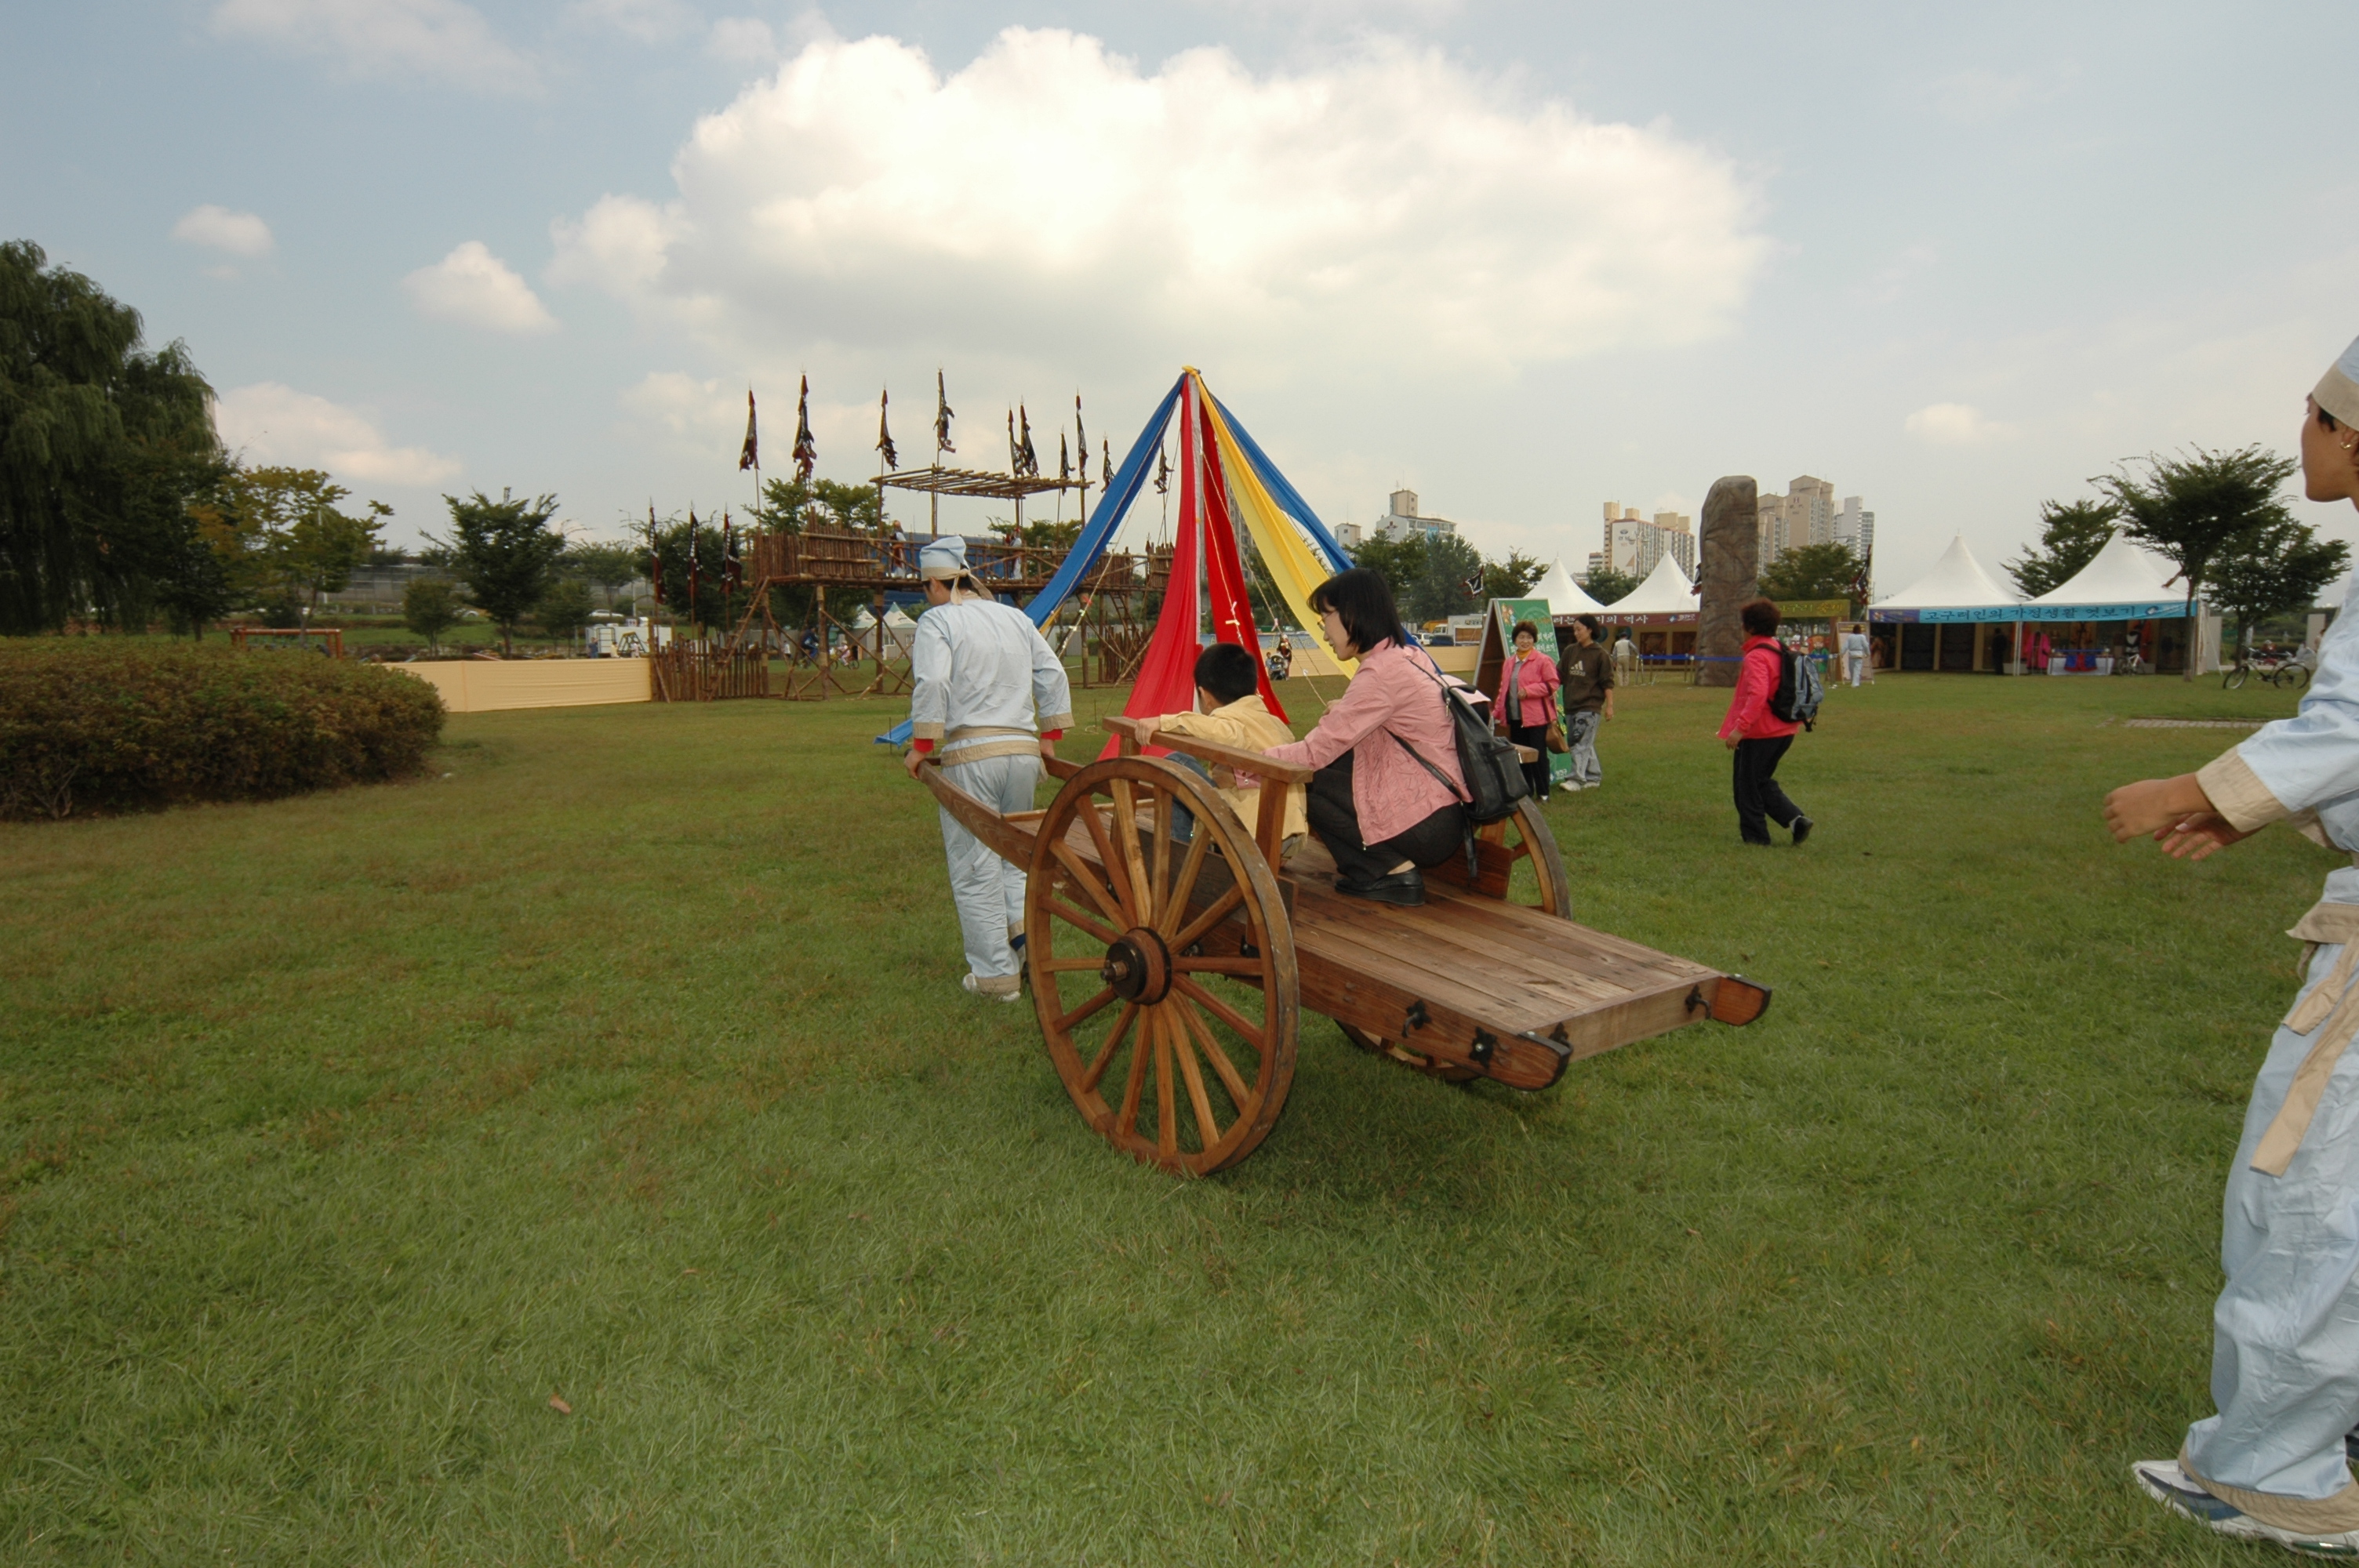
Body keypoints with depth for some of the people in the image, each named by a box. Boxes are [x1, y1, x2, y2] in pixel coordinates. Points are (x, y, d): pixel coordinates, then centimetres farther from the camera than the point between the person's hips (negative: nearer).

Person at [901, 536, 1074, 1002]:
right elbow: (1053, 675, 14)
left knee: (975, 868, 3)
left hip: (971, 755, -5)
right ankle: (1028, 931, 1)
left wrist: (922, 745, -6)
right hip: (1024, 750, 6)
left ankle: (996, 975, 8)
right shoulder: (1016, 617, 17)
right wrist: (1051, 736, 19)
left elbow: (932, 685, -14)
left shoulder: (936, 620, 0)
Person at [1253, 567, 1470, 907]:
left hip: (1427, 829, -9)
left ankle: (1394, 871, -1)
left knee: (1308, 783, -5)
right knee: (1333, 760, 10)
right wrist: (1343, 713, 3)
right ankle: (1396, 863, 9)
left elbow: (1314, 752, -17)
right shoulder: (1411, 655, 9)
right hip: (1444, 816, 9)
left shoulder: (1381, 671, -18)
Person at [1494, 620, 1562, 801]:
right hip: (1515, 718, 7)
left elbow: (1553, 683, -11)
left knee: (1538, 755, -2)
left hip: (1536, 717, -6)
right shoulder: (1509, 662, 13)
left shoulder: (1543, 661, -6)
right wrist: (1499, 712, 12)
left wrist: (1528, 690, -18)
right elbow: (1503, 689, 17)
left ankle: (1542, 793, 6)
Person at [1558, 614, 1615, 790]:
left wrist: (1609, 705, -5)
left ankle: (1577, 779, -14)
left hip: (1590, 706, -6)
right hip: (1571, 705, 6)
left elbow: (1607, 683, -3)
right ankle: (1594, 776, 21)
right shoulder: (1570, 651, 10)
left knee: (1582, 743, -12)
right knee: (1586, 744, 12)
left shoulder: (1599, 654, -5)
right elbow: (1560, 674, 11)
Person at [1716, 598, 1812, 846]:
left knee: (1748, 784, 4)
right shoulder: (1782, 652, 10)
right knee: (1762, 781, 20)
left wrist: (1740, 727, -32)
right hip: (1783, 730, 9)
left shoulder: (1756, 657, -18)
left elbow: (1757, 695, -31)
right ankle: (1796, 818, 6)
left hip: (1759, 733, -9)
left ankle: (1755, 836, 10)